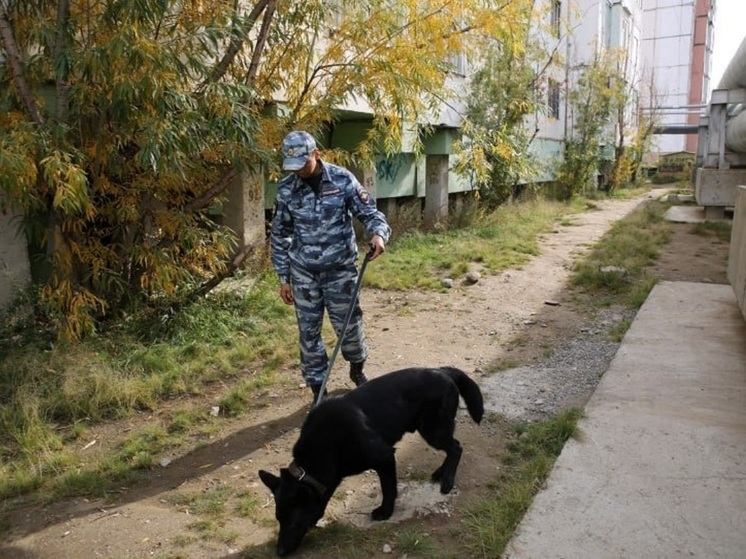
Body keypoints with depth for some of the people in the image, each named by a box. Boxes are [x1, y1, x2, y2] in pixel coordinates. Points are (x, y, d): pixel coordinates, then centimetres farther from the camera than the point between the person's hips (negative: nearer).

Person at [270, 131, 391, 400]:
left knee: (349, 326, 6)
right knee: (308, 332, 7)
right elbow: (279, 236, 5)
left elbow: (369, 212, -5)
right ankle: (318, 390, 23)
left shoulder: (342, 179, -8)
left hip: (341, 269, -1)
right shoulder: (286, 189, -3)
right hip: (304, 272, 2)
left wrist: (378, 233, -29)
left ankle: (357, 369, 38)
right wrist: (284, 278, 4)